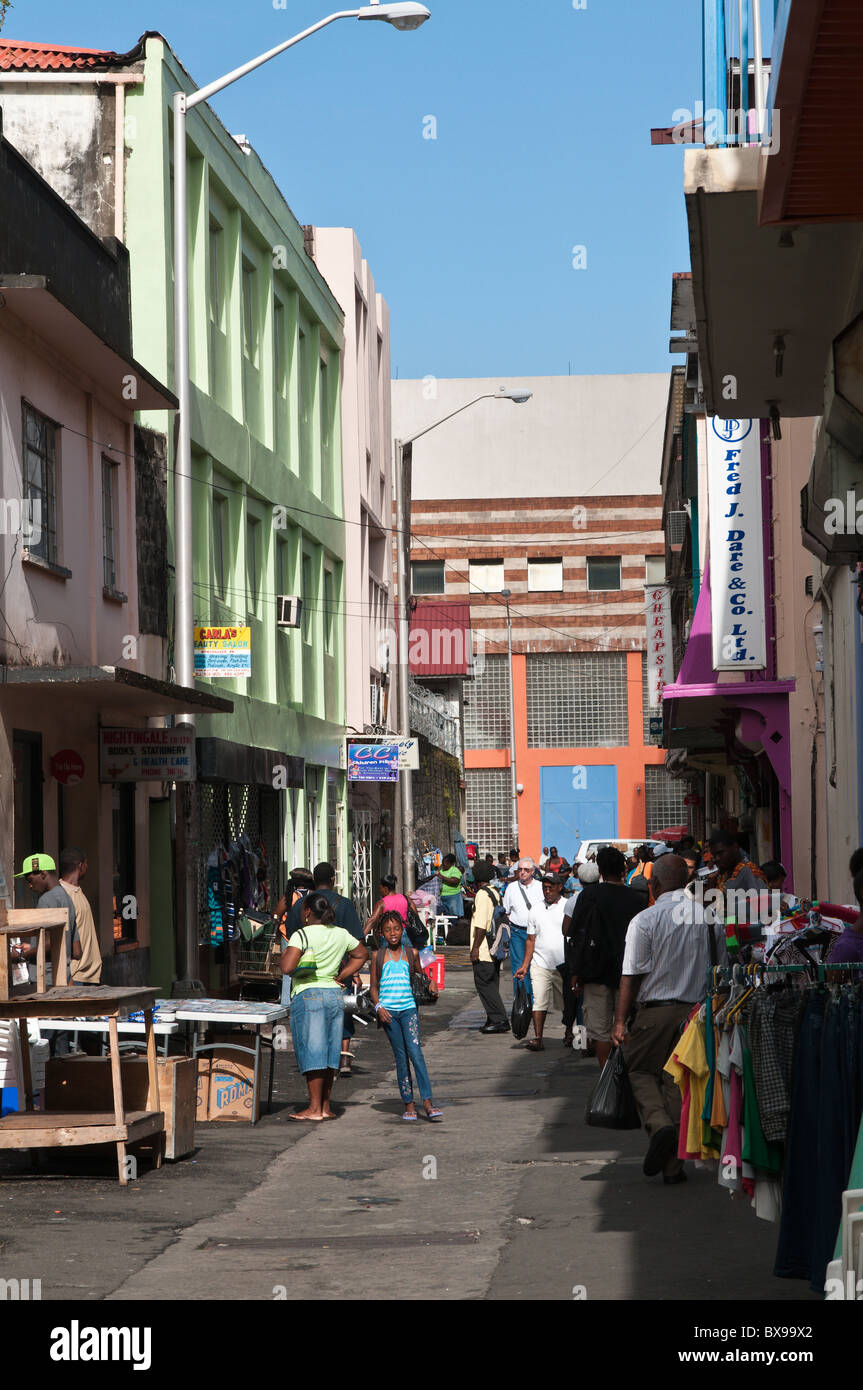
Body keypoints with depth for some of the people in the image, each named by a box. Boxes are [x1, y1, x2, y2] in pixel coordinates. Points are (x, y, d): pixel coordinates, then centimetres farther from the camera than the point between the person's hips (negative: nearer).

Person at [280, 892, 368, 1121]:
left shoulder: (302, 935, -10)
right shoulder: (341, 934, 9)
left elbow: (287, 967, -20)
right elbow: (362, 954, 23)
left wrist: (284, 955, 2)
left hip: (307, 995, -6)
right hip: (335, 995, 6)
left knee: (312, 1052, -5)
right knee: (330, 1052, 10)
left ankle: (315, 1108, -6)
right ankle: (325, 1107, 13)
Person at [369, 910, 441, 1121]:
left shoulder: (412, 953, 8)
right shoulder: (378, 956, 6)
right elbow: (373, 987, 9)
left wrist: (430, 983, 6)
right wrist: (378, 1007, -6)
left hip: (408, 1008, 0)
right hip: (388, 1011, 0)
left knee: (415, 1051, -15)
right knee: (400, 1056, 2)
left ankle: (427, 1101, -20)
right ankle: (408, 1103, 6)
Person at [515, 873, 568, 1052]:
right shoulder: (536, 910, 8)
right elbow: (531, 940, 12)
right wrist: (525, 966, 7)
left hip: (564, 965, -1)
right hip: (540, 963, 1)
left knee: (567, 1003, 10)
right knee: (539, 1002, -10)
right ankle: (538, 1039, -11)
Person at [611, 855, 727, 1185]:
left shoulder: (644, 920, -8)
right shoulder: (707, 916, 2)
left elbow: (632, 975, -10)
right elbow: (722, 967, 8)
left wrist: (620, 1021, -7)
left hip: (655, 1011, -4)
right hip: (697, 1009, 4)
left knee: (639, 1070, 13)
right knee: (678, 1079, 9)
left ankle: (659, 1124, -15)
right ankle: (673, 1166, 8)